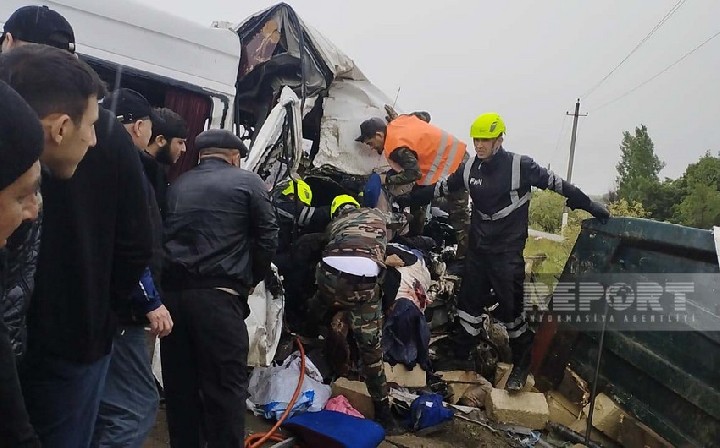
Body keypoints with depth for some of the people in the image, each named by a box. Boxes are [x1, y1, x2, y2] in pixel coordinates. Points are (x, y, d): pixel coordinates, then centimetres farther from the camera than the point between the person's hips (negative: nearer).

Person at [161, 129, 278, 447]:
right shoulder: (247, 182, 5)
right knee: (225, 387, 1)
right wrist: (251, 279, 16)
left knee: (179, 385, 13)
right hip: (218, 294, -5)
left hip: (171, 291, 5)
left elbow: (161, 236, 17)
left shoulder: (176, 185, 17)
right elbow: (267, 238, 3)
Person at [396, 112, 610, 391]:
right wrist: (409, 199, 18)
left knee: (509, 308, -3)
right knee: (469, 302, 11)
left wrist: (589, 205, -4)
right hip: (478, 249, 5)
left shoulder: (520, 166, -12)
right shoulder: (470, 168, 3)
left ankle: (522, 363, 16)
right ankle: (458, 354, 27)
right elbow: (441, 188, 15)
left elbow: (555, 183, -6)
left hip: (508, 252, -5)